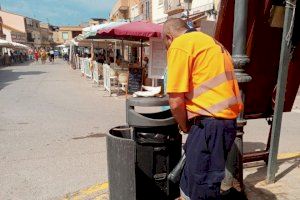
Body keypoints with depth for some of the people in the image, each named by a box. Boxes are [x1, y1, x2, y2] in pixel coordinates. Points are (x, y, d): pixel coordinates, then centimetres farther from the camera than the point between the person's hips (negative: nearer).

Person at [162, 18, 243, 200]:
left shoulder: (180, 44, -5)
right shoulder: (211, 42, 23)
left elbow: (176, 101, -12)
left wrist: (184, 126, 6)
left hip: (209, 124, -9)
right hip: (227, 120, 10)